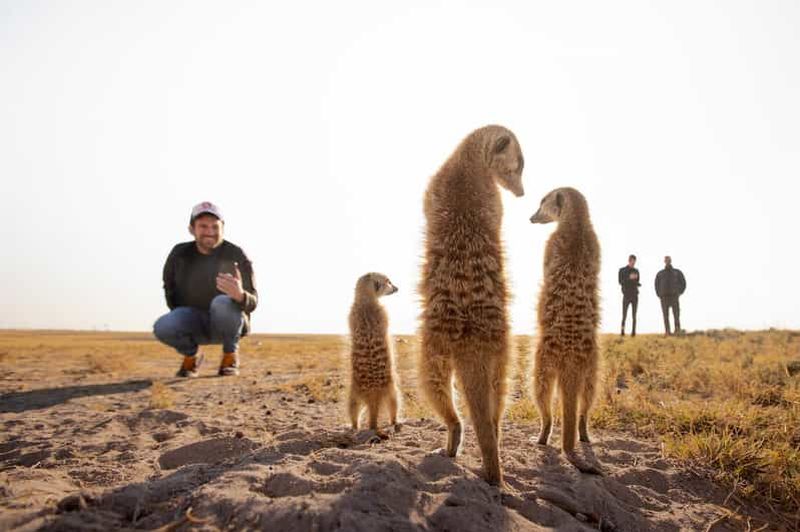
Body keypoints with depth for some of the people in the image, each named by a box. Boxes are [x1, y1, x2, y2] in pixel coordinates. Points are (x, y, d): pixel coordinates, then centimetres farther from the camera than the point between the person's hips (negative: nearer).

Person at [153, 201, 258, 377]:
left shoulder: (236, 255, -15)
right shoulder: (180, 254, -5)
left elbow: (252, 302, -19)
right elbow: (169, 288, 13)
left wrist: (240, 295, -43)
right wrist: (180, 319, 2)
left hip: (228, 323, -2)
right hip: (193, 323, 2)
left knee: (222, 302, -36)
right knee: (162, 327, -28)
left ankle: (230, 355, -8)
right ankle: (190, 355, 6)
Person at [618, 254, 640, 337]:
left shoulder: (636, 271, 12)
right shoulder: (622, 270, 2)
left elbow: (637, 283, 13)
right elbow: (621, 282, -8)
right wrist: (629, 278, -18)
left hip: (635, 295, 3)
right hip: (626, 295, -3)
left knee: (634, 315, 1)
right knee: (624, 315, -7)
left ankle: (633, 331, 2)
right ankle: (622, 331, -5)